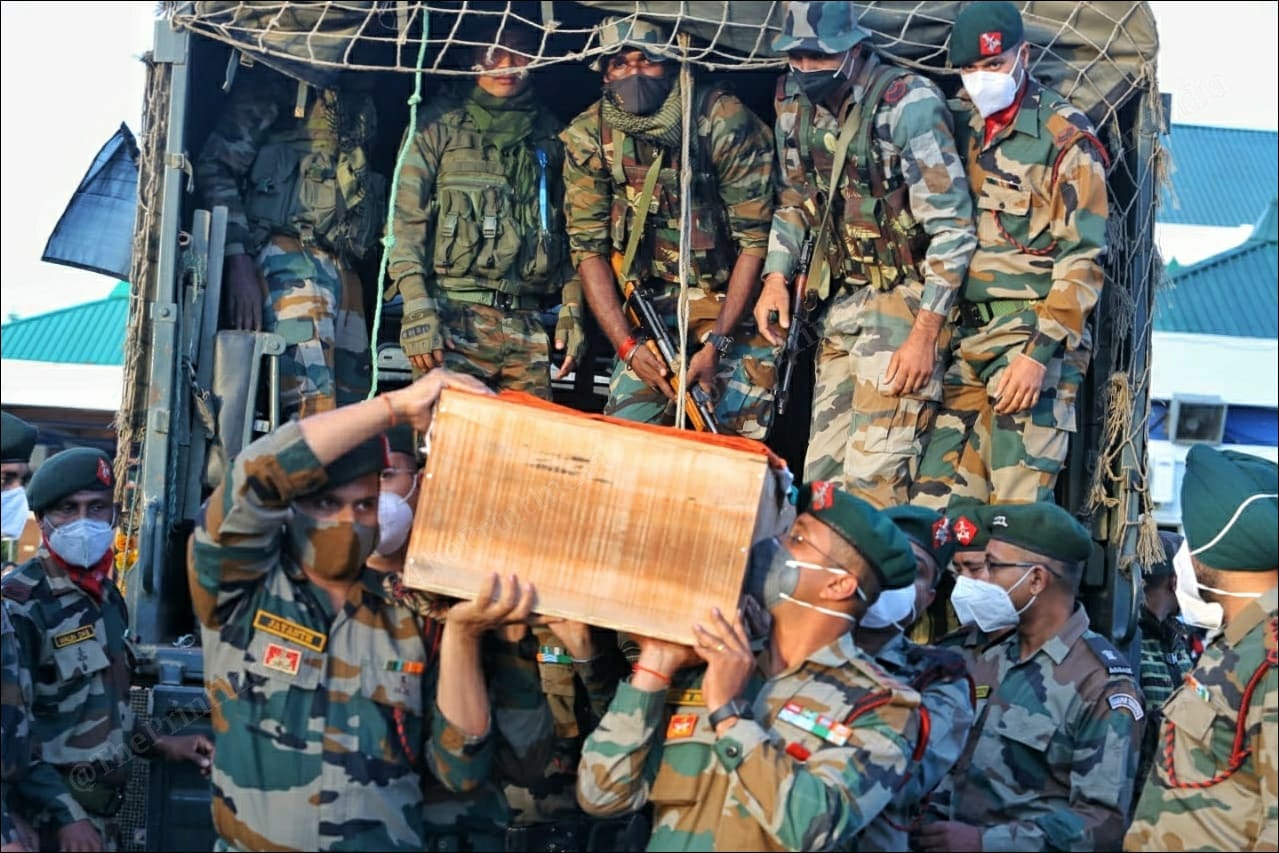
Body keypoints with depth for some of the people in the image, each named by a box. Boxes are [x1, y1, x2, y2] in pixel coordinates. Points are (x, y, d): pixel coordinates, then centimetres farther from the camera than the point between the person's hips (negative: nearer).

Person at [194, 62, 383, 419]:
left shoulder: (359, 94, 23)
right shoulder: (273, 80, 4)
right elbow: (215, 168, -3)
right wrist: (238, 264, -11)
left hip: (341, 266, 7)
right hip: (288, 253, -7)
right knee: (313, 414, -20)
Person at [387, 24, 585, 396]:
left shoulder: (550, 135, 19)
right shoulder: (441, 123, 8)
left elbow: (570, 231, 18)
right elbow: (407, 217, 0)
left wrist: (572, 310, 7)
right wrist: (416, 308, -11)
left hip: (526, 323, 3)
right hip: (453, 316, -3)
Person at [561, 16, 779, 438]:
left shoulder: (725, 120, -18)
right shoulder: (588, 137, -7)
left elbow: (755, 239, -16)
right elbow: (588, 246, -4)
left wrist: (716, 344, -21)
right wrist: (626, 345, -15)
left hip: (733, 298, -3)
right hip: (650, 306, 3)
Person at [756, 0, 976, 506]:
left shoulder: (907, 103, -19)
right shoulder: (794, 99, 3)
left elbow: (952, 227, -18)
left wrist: (925, 333, -20)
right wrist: (776, 277, 3)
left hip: (906, 297, -7)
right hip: (843, 297, 7)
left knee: (872, 478, -15)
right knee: (821, 471, 8)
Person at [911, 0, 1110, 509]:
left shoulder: (1066, 138, -5)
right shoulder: (959, 126, 14)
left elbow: (1082, 259, -9)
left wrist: (1040, 352, -16)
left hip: (1032, 334, -6)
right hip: (964, 334, 6)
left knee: (1017, 507, -9)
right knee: (936, 499, 1)